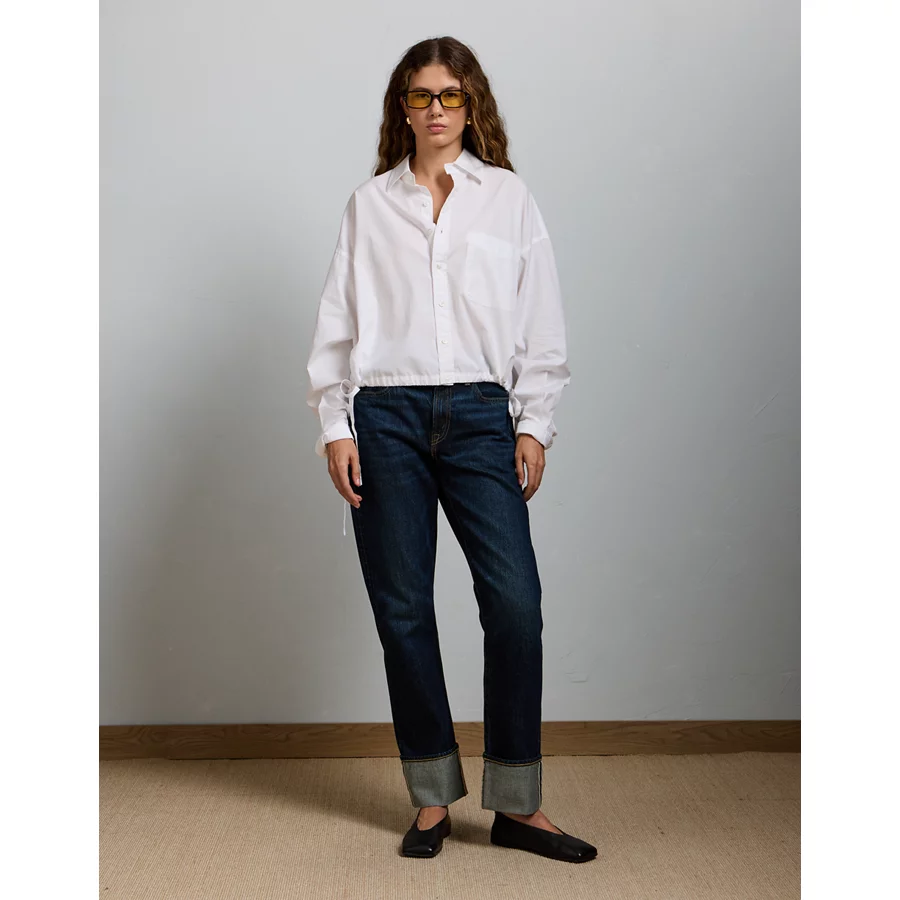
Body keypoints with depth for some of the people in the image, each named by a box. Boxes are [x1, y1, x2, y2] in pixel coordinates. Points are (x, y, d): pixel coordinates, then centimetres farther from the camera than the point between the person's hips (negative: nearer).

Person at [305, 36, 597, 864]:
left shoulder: (509, 197, 12)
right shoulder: (369, 204, 12)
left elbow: (541, 322, 9)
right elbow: (338, 322, 10)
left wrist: (534, 427, 1)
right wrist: (335, 428, 1)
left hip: (480, 413, 0)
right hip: (385, 416, 1)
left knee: (515, 601, -10)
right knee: (402, 607, 2)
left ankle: (517, 804, 4)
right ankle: (434, 798, 16)